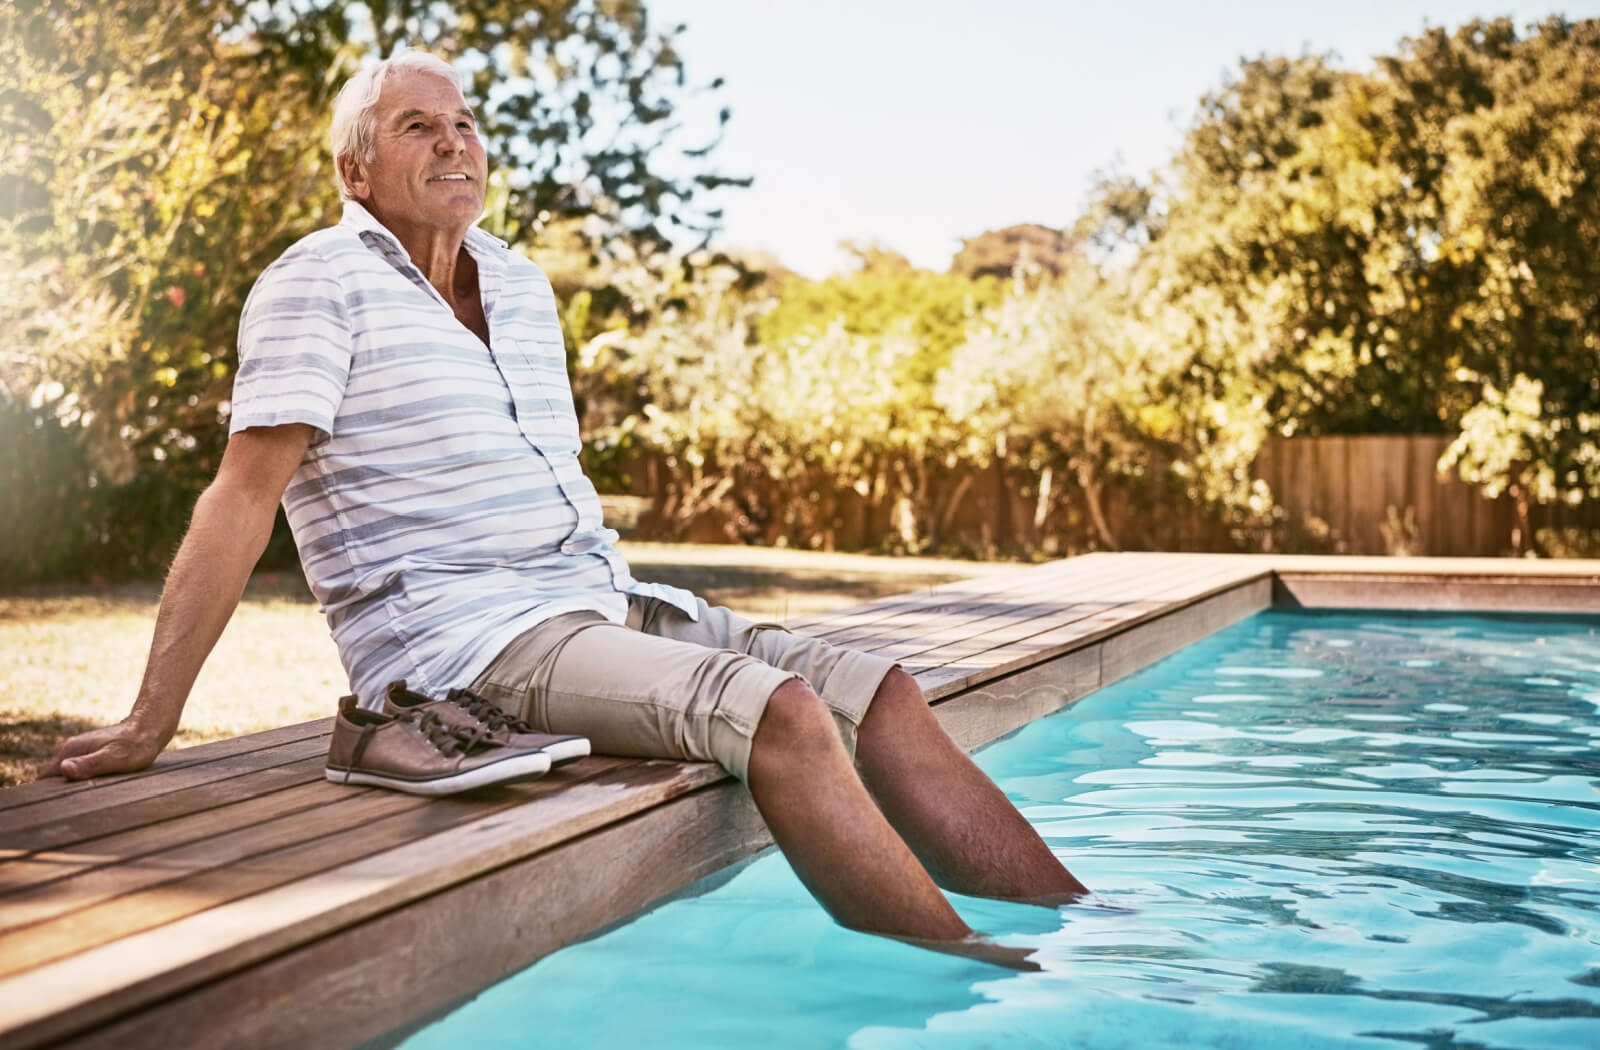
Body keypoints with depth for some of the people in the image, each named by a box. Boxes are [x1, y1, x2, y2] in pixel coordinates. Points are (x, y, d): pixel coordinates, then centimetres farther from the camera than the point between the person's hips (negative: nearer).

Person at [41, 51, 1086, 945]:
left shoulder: (524, 285, 18)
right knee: (782, 714, -27)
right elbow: (242, 500, -10)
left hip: (599, 601, 8)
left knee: (882, 697, -8)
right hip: (456, 641, -8)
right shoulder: (321, 282, -4)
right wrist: (150, 724, -12)